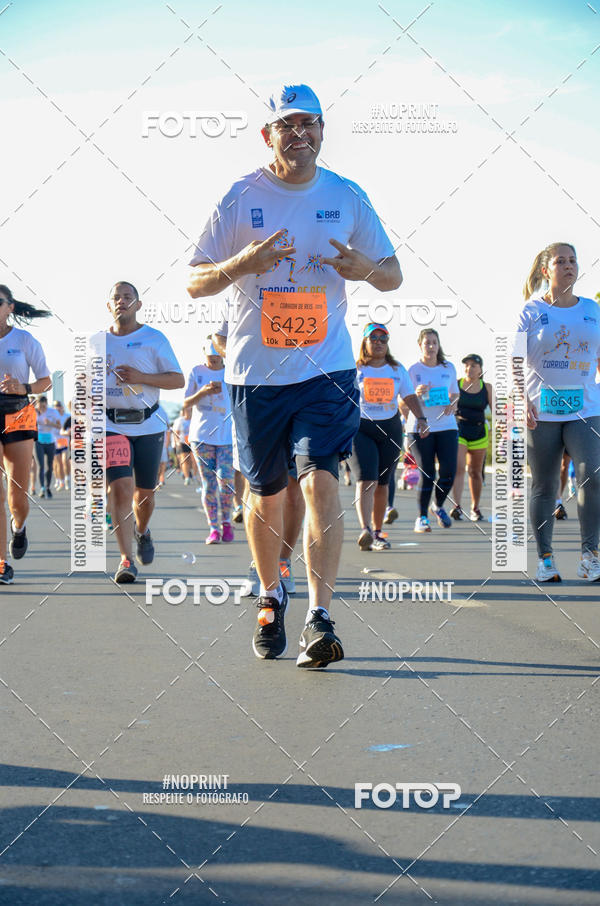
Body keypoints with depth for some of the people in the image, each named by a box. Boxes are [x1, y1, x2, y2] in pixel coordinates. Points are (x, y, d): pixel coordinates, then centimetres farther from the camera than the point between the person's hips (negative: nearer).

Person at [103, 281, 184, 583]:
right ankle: (126, 559, -15)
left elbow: (178, 380, -1)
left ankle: (142, 532, 43)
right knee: (121, 488, -16)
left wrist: (142, 377, -14)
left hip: (148, 425, 0)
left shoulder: (154, 339, 3)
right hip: (111, 425, 0)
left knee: (145, 493, 10)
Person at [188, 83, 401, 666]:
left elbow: (393, 275, 13)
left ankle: (319, 618, -15)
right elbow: (195, 283, 2)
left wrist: (366, 267, -11)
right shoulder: (241, 197, 0)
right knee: (265, 492, 10)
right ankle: (271, 596, 33)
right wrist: (243, 263, -18)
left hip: (327, 366, 0)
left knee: (320, 480, -16)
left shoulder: (347, 197, 5)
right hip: (256, 370, 0)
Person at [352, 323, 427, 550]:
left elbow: (410, 397, 11)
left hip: (390, 428, 3)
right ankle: (365, 531, -28)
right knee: (365, 480, -17)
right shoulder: (355, 369, 3)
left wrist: (421, 418, -4)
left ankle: (377, 532, 18)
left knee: (382, 483, 7)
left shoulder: (398, 370, 12)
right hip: (360, 428, -3)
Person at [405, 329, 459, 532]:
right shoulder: (413, 370, -2)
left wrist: (452, 404, -1)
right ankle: (421, 517, 6)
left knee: (448, 472, -5)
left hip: (446, 426, 3)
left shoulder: (448, 368, 9)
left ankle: (439, 506, 21)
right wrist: (417, 394, -23)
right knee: (427, 474, -6)